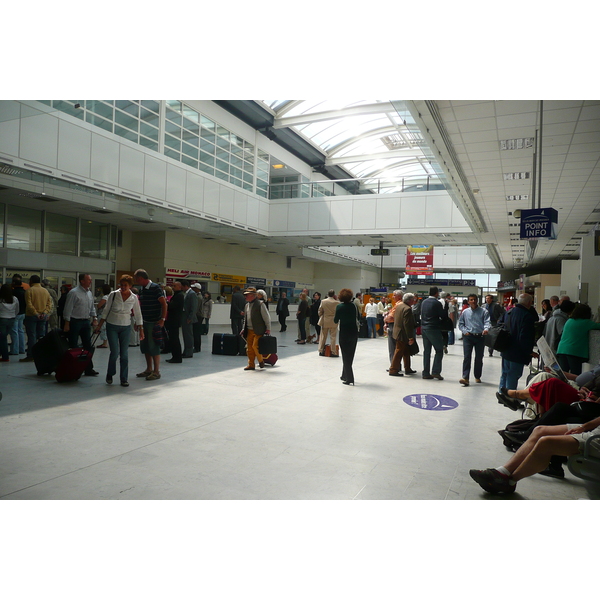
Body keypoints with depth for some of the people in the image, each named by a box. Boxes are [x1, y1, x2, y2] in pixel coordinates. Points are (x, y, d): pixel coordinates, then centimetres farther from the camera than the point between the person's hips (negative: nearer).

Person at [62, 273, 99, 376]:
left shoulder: (89, 293, 11)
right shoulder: (74, 293, -11)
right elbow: (68, 309, -12)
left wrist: (94, 318, 9)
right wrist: (67, 324, -14)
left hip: (86, 322, 7)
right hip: (75, 322, -7)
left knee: (88, 346, 8)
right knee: (73, 347, 0)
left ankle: (88, 369, 14)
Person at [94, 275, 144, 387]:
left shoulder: (134, 298, -2)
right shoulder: (113, 295, -6)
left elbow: (138, 314, 5)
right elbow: (106, 310, 1)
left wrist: (141, 329, 2)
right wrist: (99, 325, 0)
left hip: (126, 327, 2)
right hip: (112, 326, -1)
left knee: (124, 353, 1)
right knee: (115, 352, -7)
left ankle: (124, 379, 11)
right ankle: (110, 375, 19)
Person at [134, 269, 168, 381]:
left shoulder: (155, 287, -12)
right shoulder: (141, 289, 11)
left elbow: (164, 303, -16)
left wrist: (162, 319, -21)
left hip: (154, 323, -8)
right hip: (144, 322, 8)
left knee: (154, 347, -4)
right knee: (145, 347, 14)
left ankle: (156, 372, 5)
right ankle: (149, 369, 26)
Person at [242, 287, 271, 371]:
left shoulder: (260, 304, -9)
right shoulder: (247, 305, 13)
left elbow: (267, 317, -7)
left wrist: (268, 329, -7)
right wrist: (244, 328, 18)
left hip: (258, 331, -7)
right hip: (249, 331, 7)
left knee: (255, 346, -10)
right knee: (250, 348, 7)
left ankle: (261, 361, 13)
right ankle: (251, 365, 17)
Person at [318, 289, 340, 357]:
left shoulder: (323, 302, -4)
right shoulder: (337, 302, -11)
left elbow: (320, 312, 3)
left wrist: (321, 318, 15)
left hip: (325, 321, 2)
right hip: (333, 322, -2)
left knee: (323, 337, 12)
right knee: (333, 337, 4)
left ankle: (321, 351, 17)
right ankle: (333, 352, 5)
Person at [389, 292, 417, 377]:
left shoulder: (399, 305, 7)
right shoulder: (407, 309, -22)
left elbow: (395, 318, 16)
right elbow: (407, 324, -25)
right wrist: (410, 337, -21)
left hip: (398, 331, 10)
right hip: (403, 334, -10)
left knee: (407, 352, 18)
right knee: (399, 352, -1)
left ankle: (407, 369, 27)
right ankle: (393, 370, 6)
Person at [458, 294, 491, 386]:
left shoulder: (483, 312, 1)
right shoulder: (465, 312, 8)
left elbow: (487, 322, -10)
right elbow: (460, 324, 12)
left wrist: (486, 329, -30)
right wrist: (465, 331, -4)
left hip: (480, 337, 0)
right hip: (468, 337, 0)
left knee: (479, 358, 11)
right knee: (467, 357, -8)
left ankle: (477, 377, 26)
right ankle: (465, 378, -13)